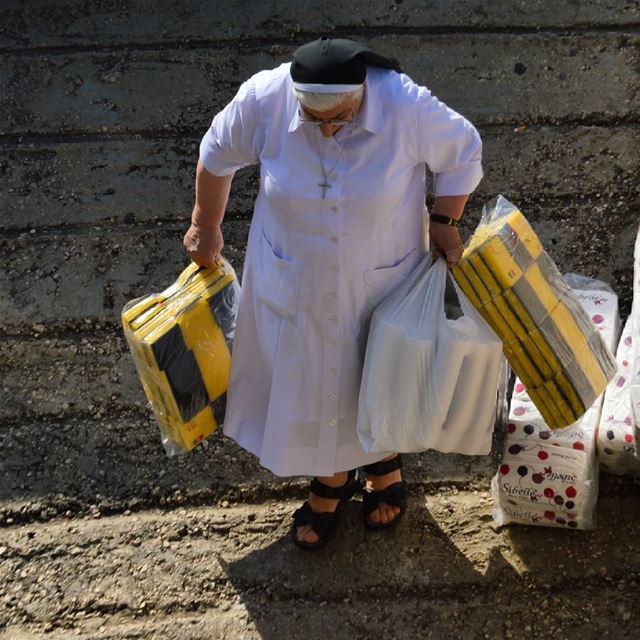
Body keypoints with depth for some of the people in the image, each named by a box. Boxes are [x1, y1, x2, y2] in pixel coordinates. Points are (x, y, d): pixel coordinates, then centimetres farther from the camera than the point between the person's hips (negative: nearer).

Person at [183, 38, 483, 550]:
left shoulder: (408, 107, -26)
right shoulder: (264, 99, -22)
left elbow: (463, 153, -6)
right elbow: (217, 156, -3)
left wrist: (444, 222, -10)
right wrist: (206, 228, 8)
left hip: (384, 282, -1)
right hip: (296, 285, 1)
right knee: (307, 383, 17)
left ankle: (384, 462, 53)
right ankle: (330, 480, 46)